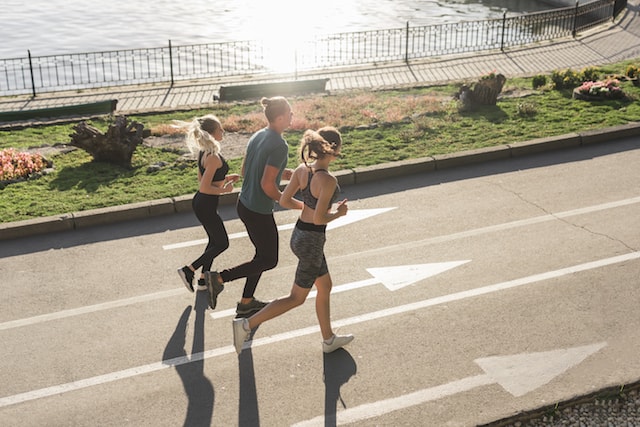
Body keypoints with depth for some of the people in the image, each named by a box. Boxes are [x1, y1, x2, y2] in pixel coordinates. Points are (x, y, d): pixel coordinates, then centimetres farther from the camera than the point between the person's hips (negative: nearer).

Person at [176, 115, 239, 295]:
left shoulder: (203, 152, 4)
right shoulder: (214, 157, -26)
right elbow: (204, 187, -28)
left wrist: (225, 178, 11)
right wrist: (224, 189, -14)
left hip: (199, 203, 9)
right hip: (206, 206, -9)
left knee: (214, 240, 23)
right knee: (222, 243, 8)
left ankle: (204, 280, 32)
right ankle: (189, 270, 11)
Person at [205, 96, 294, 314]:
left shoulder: (257, 136, 4)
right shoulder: (279, 146, -23)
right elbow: (267, 185, -27)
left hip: (244, 204, 9)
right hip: (260, 212, -9)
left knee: (263, 254, 22)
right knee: (269, 260, 9)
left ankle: (246, 302, 31)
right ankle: (218, 278, 2)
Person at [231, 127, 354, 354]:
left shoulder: (302, 169, -3)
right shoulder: (328, 180, -26)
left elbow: (284, 200, 2)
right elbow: (319, 219, -27)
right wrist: (338, 213, -7)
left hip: (299, 234, 9)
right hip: (312, 242, -9)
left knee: (325, 287, 24)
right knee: (297, 298, 7)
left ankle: (329, 339, 38)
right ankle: (246, 325, 4)